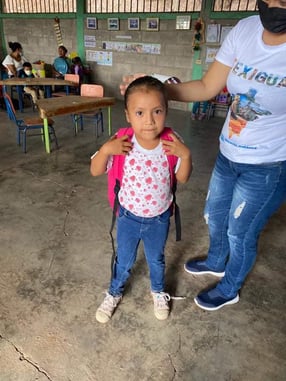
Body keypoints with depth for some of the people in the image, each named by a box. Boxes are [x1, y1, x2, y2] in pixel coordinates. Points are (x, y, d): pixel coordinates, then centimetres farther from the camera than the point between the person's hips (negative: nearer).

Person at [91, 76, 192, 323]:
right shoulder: (121, 143, -22)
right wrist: (105, 149, -32)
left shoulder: (171, 143, -19)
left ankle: (158, 291, 56)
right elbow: (95, 171, -14)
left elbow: (182, 178, -9)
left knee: (156, 259, 25)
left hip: (159, 218, 1)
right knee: (124, 260, 21)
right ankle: (114, 293, 52)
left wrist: (185, 155, -26)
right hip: (129, 216, 0)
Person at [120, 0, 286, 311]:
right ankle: (215, 263, 56)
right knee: (214, 215, 23)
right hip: (228, 155, 6)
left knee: (240, 234, 12)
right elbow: (207, 87, -5)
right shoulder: (245, 29, -8)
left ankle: (229, 290, 44)